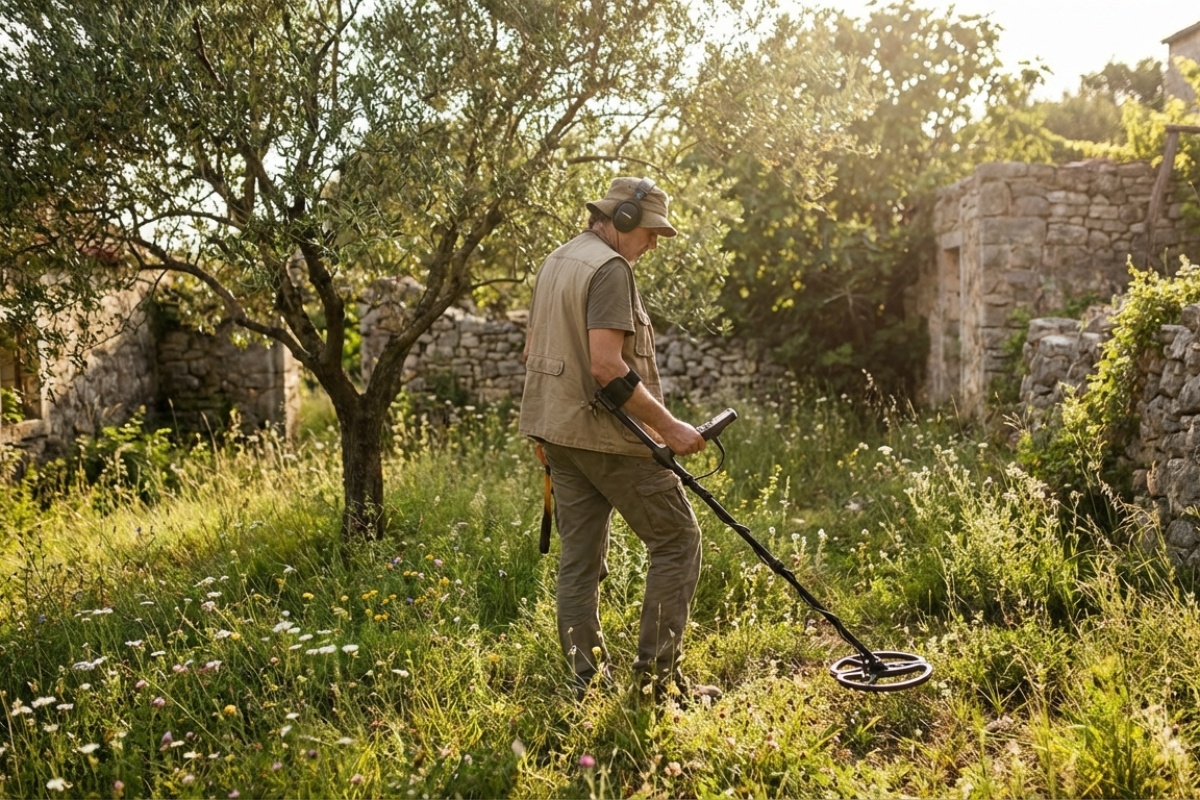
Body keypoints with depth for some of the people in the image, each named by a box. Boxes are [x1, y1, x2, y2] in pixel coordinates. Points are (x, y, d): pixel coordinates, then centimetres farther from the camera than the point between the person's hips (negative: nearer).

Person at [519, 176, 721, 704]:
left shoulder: (555, 262, 17)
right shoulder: (610, 268, -14)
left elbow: (533, 350, 22)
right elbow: (608, 368, -24)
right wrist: (669, 427, -20)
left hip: (559, 433, 10)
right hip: (608, 435, -9)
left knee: (579, 557, 10)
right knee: (677, 541, 1)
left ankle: (588, 677, 15)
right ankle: (657, 671, 3)